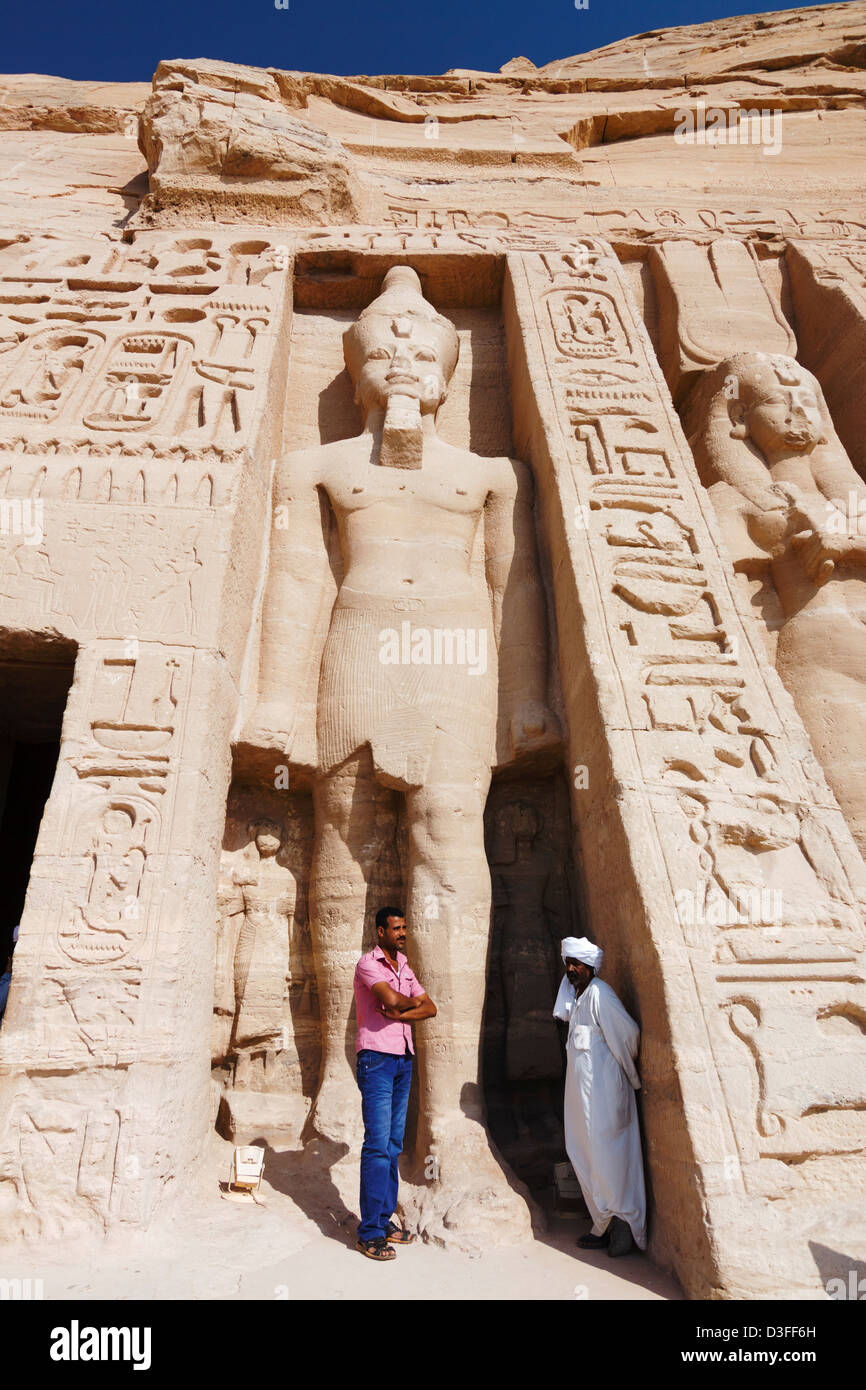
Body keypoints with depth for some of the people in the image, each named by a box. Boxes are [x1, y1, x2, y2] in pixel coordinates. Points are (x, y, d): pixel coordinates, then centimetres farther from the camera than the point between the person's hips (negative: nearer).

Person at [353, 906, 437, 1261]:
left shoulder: (404, 969, 14)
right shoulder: (368, 963, -9)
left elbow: (430, 1008, 7)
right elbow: (390, 999, -24)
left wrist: (400, 1014, -10)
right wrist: (410, 1002, -3)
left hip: (403, 1060, 7)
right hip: (377, 1058, -7)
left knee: (394, 1145, 11)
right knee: (378, 1145, -6)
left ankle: (384, 1220, 21)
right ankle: (369, 1233, 2)